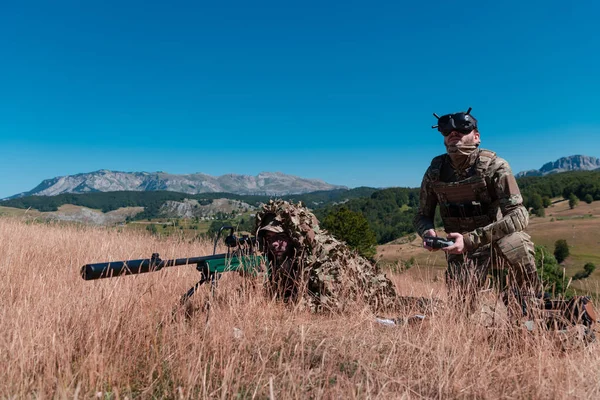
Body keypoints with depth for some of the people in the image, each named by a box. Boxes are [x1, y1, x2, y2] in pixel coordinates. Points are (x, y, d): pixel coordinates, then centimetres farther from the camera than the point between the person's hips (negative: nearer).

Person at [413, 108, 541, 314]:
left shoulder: (494, 166, -18)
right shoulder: (435, 171, -9)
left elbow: (518, 216, -26)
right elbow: (422, 215, 0)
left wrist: (471, 239, -35)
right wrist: (428, 232, -24)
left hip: (500, 241, -1)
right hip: (462, 250, 1)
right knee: (461, 304, -5)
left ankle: (525, 312, 1)